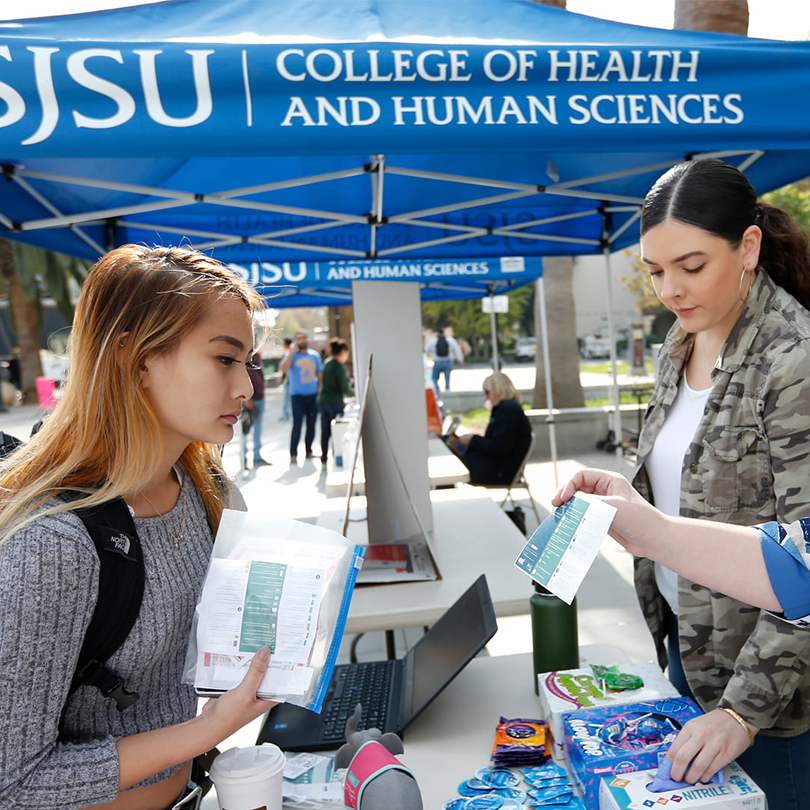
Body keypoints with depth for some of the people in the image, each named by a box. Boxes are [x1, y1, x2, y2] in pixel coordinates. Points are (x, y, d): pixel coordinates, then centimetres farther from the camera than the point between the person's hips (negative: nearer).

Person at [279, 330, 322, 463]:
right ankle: (293, 454, -6)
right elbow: (284, 369, -23)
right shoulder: (292, 355, -3)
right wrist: (293, 350, -19)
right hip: (298, 396, -4)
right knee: (297, 425, -10)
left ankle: (309, 451, 20)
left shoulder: (314, 355, 10)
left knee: (311, 424, 8)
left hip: (313, 395, 4)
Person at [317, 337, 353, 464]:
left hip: (323, 400, 7)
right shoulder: (339, 366, -14)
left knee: (325, 431, 11)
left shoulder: (327, 363, 10)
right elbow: (345, 389, -14)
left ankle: (324, 456, 16)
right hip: (335, 401, -7)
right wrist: (355, 394, 3)